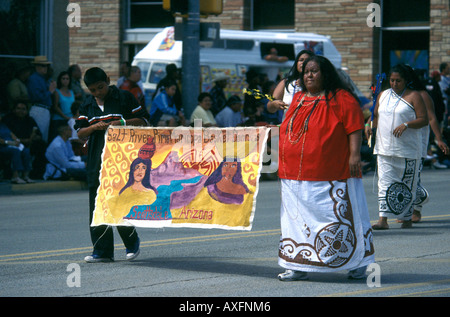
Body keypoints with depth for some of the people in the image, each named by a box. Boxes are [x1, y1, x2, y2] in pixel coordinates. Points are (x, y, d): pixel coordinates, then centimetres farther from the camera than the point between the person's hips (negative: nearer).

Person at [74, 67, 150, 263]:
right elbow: (80, 133, 12)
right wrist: (94, 127, -8)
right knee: (98, 204, 2)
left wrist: (122, 123, -12)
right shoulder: (87, 105, 14)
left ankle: (132, 242, 13)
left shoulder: (124, 98, 3)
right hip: (96, 161, 4)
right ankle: (102, 251, 7)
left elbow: (144, 120, 3)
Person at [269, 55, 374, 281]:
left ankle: (357, 263, 11)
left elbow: (354, 128, -10)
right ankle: (299, 266, 11)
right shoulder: (298, 99, 17)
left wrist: (354, 154, -19)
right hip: (297, 176, 6)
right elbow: (288, 130, 24)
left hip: (330, 176, -6)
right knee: (298, 219, 6)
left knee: (339, 218, -1)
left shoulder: (341, 99, -4)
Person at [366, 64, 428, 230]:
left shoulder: (413, 96, -2)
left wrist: (406, 125, -21)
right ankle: (383, 219, -11)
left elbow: (424, 120, -7)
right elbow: (376, 116, 23)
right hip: (384, 147, 4)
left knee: (407, 184, 3)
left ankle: (407, 218, 16)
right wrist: (369, 125, 2)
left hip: (407, 149, -4)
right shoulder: (383, 95, 14)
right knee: (385, 182, -6)